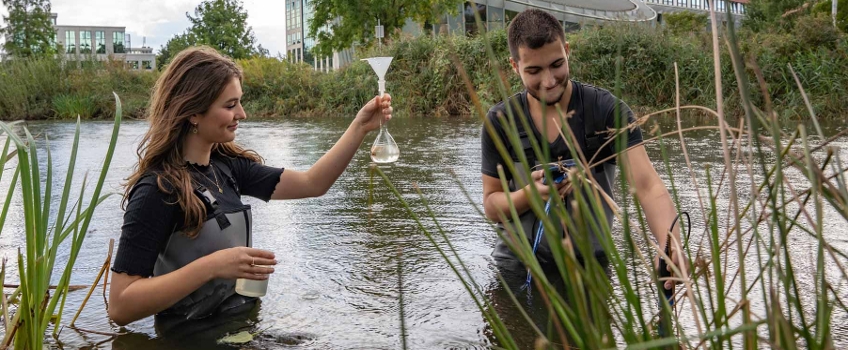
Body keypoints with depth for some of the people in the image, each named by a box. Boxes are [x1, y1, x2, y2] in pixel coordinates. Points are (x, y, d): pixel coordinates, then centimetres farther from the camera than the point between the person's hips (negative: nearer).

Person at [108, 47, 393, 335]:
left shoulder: (227, 166, 3)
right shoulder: (157, 189, -19)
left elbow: (311, 184, 6)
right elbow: (120, 307, -22)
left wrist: (360, 127, -2)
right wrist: (212, 265, -29)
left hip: (240, 325, 7)